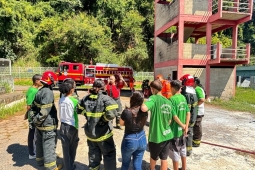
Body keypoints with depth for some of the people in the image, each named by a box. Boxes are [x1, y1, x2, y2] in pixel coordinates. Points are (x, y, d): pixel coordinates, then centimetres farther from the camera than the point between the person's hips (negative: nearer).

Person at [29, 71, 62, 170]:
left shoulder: (40, 91, 7)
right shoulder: (48, 93, -22)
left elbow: (33, 107, 13)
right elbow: (44, 111, -27)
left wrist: (34, 119, 13)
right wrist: (37, 121, -15)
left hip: (39, 124, 9)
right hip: (48, 125, -9)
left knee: (40, 143, 23)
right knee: (49, 146, 2)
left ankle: (40, 161, 41)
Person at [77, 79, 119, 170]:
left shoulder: (86, 98, -3)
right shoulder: (106, 99, -20)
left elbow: (79, 109, 10)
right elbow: (112, 114, -31)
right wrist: (105, 118, -13)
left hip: (89, 132, 6)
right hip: (103, 133, -5)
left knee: (93, 153, 27)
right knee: (109, 154, 16)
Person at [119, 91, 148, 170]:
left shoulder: (126, 112, -22)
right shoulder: (145, 111, -9)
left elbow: (121, 123, -3)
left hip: (129, 140, -3)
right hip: (142, 139, 4)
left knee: (125, 163, 23)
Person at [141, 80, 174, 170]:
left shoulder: (154, 98, -17)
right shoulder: (168, 102, 2)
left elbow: (144, 108, -36)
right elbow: (169, 121, 8)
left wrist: (142, 103, -16)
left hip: (156, 136, -5)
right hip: (167, 135, 5)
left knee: (153, 157, 23)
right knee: (164, 159, 17)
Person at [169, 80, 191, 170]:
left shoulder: (172, 99, -20)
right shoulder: (183, 98, 2)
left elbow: (174, 116, -22)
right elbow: (188, 113, 2)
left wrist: (182, 126, -9)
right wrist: (186, 127, 0)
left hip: (175, 130, -7)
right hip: (182, 130, 8)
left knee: (175, 153, 8)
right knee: (183, 150, 23)